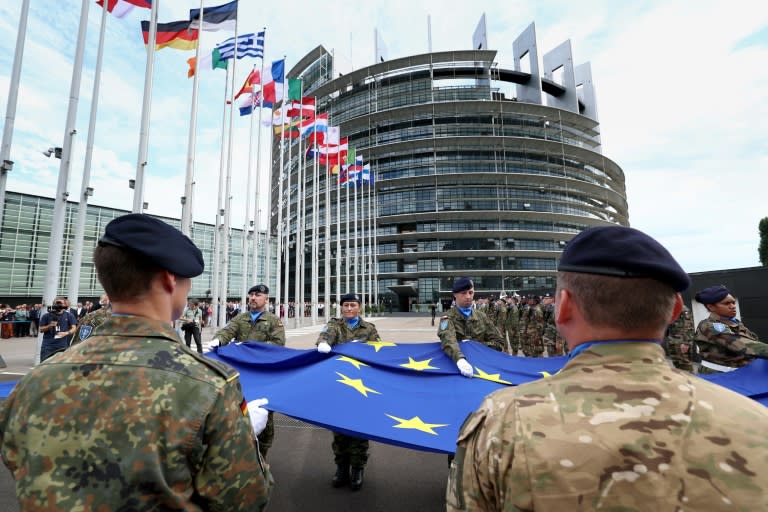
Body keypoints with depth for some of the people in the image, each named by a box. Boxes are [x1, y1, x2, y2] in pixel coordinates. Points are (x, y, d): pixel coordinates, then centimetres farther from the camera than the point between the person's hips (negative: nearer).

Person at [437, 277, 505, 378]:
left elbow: (499, 343, 8)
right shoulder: (448, 317, -2)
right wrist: (460, 359, -38)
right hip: (455, 365, -2)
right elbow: (448, 340, -21)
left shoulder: (481, 316, 11)